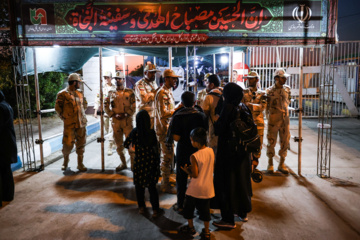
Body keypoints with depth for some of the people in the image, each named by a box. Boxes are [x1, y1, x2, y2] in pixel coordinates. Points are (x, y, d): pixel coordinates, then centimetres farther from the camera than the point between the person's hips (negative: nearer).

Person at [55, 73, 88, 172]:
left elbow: (85, 104, 25)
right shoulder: (63, 94, -7)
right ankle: (65, 161, 25)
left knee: (81, 143, 6)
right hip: (69, 124, -5)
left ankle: (80, 164, 15)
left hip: (81, 123, 5)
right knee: (68, 143, -2)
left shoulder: (80, 93, 10)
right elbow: (58, 108, -3)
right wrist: (64, 117, -1)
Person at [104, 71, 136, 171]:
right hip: (115, 121, 4)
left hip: (127, 121, -4)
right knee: (119, 144, 10)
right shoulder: (111, 93, 12)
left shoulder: (130, 92, 3)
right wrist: (114, 115, -6)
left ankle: (133, 163, 5)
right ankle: (123, 163, 24)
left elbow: (134, 107, -1)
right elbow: (106, 107, 11)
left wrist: (125, 114, -11)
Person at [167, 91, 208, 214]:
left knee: (181, 179, 12)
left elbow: (176, 138, -19)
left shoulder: (178, 117, -17)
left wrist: (173, 131, -1)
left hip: (183, 151, -2)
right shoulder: (201, 115, -8)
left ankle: (180, 205, 22)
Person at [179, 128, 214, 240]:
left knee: (189, 207, 19)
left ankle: (190, 227, 36)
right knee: (205, 209, 17)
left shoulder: (194, 156, -22)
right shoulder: (211, 151, -5)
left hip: (195, 189, -4)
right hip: (207, 188, 4)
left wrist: (186, 170, -1)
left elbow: (195, 175, -20)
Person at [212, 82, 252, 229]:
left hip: (228, 152, -8)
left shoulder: (229, 107, -18)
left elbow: (218, 130, -19)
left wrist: (214, 120, -3)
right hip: (242, 151, 8)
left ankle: (228, 219, 12)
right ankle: (243, 212, 36)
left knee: (226, 183, 3)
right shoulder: (244, 107, 4)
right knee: (241, 179, 20)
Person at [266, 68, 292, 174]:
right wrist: (268, 119, -2)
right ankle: (270, 164, 19)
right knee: (271, 142, 3)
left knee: (285, 142, 7)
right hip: (273, 120, -4)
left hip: (285, 119, 4)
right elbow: (266, 106, -1)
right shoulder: (269, 91, -6)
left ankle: (281, 164, 20)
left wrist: (284, 109, 13)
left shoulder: (287, 89, 6)